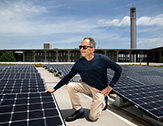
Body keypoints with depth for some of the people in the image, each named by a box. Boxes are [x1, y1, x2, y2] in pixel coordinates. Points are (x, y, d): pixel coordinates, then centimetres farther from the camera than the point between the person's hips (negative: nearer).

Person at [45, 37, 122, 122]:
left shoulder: (102, 59, -18)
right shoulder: (79, 63, -11)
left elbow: (118, 69, -10)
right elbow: (67, 77, -4)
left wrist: (110, 86, -12)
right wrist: (54, 89, -8)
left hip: (100, 90, -3)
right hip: (87, 86, 3)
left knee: (93, 117, -9)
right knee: (70, 86, -23)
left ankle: (103, 102, 22)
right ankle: (79, 111, -5)